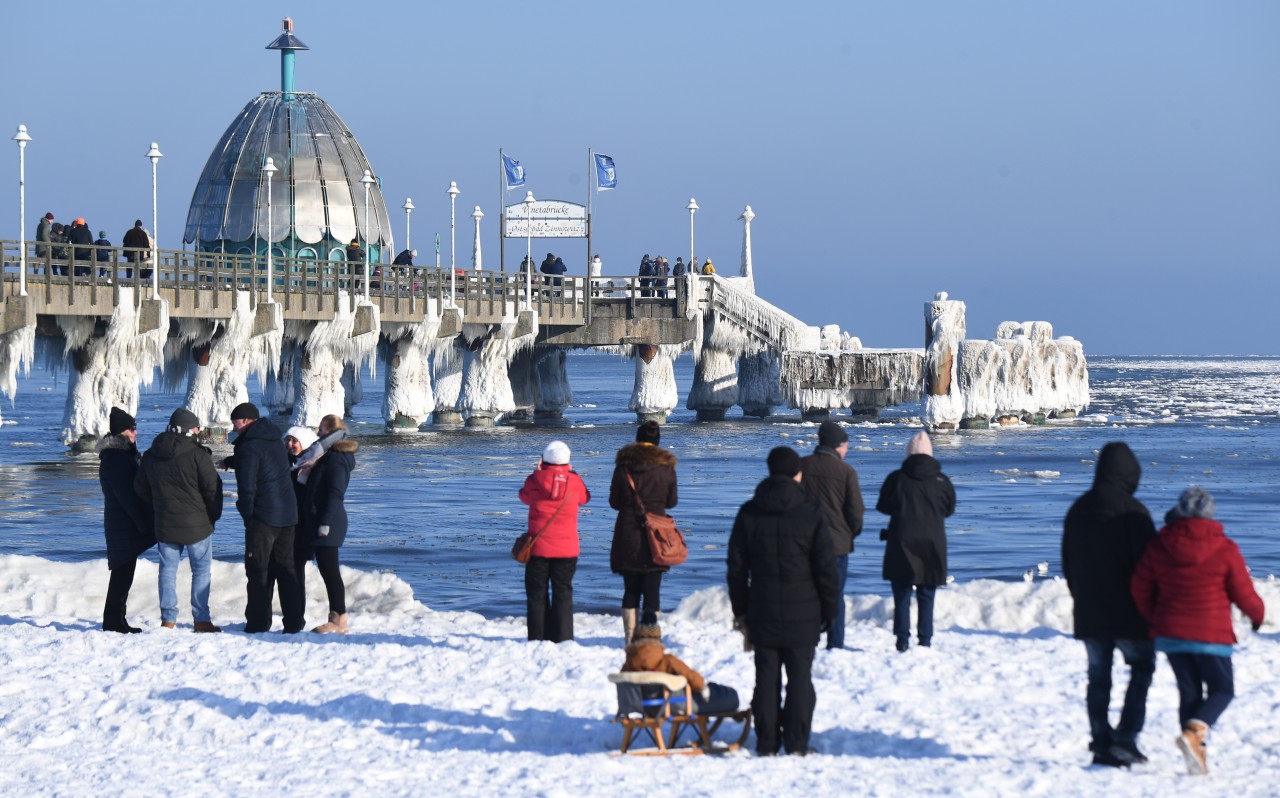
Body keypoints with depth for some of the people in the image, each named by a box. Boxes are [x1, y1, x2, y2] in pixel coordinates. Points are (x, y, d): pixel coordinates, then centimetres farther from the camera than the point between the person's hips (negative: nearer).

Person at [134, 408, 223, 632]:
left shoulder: (150, 455, 5)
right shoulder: (197, 454, -13)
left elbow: (140, 488, 16)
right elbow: (212, 487, -11)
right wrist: (213, 514, 4)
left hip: (165, 524, 4)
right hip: (196, 524, -4)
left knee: (168, 569, 11)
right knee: (201, 570, 4)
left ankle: (168, 619, 8)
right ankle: (201, 619, 1)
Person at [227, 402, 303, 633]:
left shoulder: (249, 446, -13)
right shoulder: (273, 441, 13)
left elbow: (247, 486, -16)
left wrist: (247, 515, -5)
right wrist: (230, 462, 34)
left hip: (263, 517, -8)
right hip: (287, 514, 8)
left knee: (257, 570, 0)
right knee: (285, 569, 12)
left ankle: (258, 623, 0)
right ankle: (294, 622, 10)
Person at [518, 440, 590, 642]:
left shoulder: (536, 480, -8)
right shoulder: (575, 481, -6)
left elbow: (525, 496, 13)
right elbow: (584, 498, 15)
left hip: (539, 547, -1)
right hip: (566, 548, 1)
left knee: (536, 594, 8)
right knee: (563, 593, 7)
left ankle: (538, 639, 6)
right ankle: (562, 639, 1)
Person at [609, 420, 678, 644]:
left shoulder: (624, 465, -3)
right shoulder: (666, 467, -4)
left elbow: (614, 502, 4)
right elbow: (672, 501, 6)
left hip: (628, 535, 1)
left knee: (630, 590, 8)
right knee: (652, 591, 3)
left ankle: (630, 639, 8)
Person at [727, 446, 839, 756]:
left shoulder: (748, 513, 2)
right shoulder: (810, 513, -6)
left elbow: (736, 567, 7)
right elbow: (826, 567, -5)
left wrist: (740, 609, 15)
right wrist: (830, 610, 4)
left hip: (762, 614, 2)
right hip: (802, 614, -2)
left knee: (767, 678, 6)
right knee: (800, 678, 2)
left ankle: (766, 744, 7)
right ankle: (796, 744, 0)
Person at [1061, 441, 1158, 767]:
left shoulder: (1077, 510, 8)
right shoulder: (1132, 512, -13)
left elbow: (1068, 564, 15)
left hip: (1089, 615, 5)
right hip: (1129, 613, -5)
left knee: (1098, 676, 10)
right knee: (1141, 668, 7)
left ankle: (1101, 742, 9)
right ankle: (1125, 737, -4)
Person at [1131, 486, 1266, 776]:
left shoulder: (1157, 547, -2)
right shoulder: (1225, 550, -10)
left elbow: (1140, 590, 6)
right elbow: (1244, 594, -4)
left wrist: (1156, 620, 24)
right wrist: (1258, 614, 19)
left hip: (1170, 633, 4)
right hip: (1211, 635, -3)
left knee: (1189, 692, 15)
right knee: (1222, 690, 10)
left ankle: (1197, 754, 7)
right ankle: (1193, 733, -16)